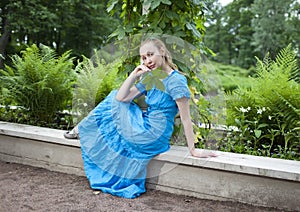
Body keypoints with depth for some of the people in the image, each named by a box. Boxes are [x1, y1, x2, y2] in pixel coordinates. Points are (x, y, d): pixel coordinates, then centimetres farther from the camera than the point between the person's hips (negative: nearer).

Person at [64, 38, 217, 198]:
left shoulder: (176, 81, -16)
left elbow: (186, 118, -18)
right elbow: (121, 98, 2)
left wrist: (193, 150, -17)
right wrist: (134, 75, -6)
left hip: (151, 138, -8)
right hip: (145, 128, 8)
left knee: (112, 104, 4)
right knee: (115, 97, 14)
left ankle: (81, 128, 26)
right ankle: (81, 128, 23)